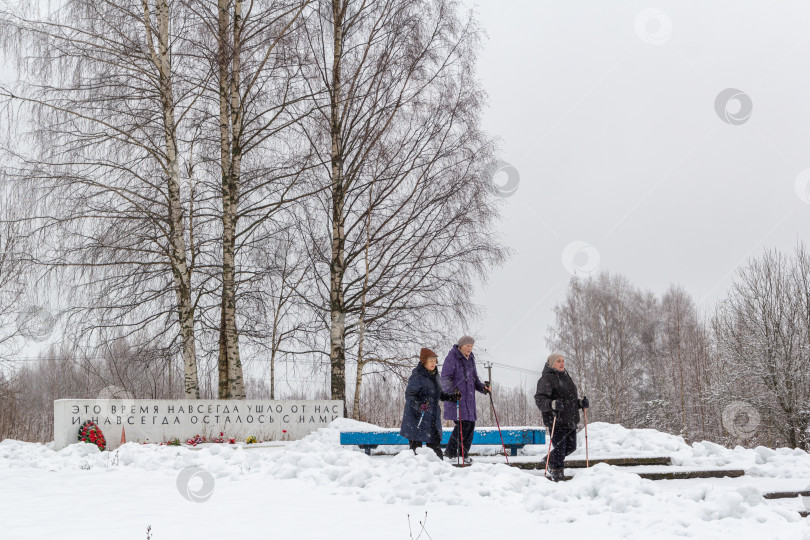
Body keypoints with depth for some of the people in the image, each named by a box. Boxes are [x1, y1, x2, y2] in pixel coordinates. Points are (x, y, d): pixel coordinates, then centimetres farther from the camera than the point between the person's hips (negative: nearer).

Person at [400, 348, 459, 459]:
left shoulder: (434, 375, 13)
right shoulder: (417, 376, -12)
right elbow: (409, 395, -18)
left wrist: (451, 397, 8)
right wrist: (419, 405, -35)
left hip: (433, 418, 7)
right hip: (417, 417, -7)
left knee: (435, 444, 7)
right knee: (416, 445, -2)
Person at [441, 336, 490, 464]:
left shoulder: (470, 360, 17)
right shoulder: (452, 359, -8)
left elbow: (474, 378, 24)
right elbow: (445, 379, -13)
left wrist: (482, 387, 7)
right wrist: (452, 389, -30)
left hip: (469, 398, 8)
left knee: (470, 424, 4)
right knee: (463, 424, -14)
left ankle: (464, 454, 15)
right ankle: (451, 452, -1)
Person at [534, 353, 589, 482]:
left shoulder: (566, 377, 20)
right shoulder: (547, 379, -8)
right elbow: (539, 399, -17)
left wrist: (580, 403, 10)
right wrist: (551, 404, -36)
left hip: (570, 421, 8)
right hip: (556, 422, -8)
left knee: (571, 447, 14)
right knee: (559, 449, -6)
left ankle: (551, 460, 38)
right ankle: (557, 476, 9)